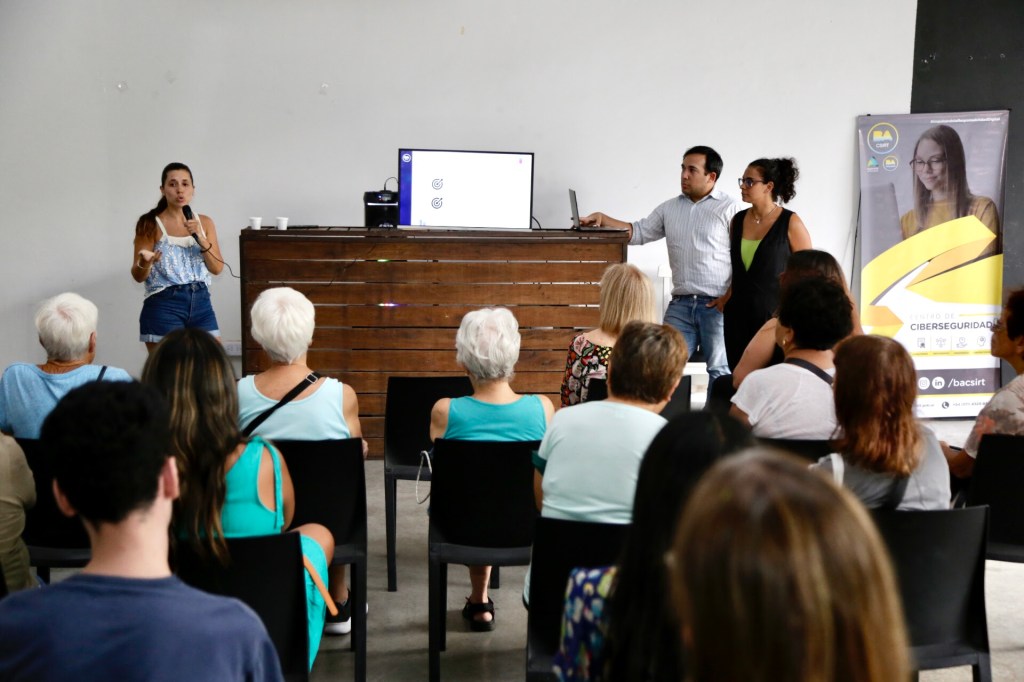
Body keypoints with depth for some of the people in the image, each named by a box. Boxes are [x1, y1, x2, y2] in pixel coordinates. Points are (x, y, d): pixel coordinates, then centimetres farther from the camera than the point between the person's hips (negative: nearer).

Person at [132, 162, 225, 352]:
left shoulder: (205, 222, 10)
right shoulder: (151, 225, -3)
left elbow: (217, 268, 4)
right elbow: (138, 276, -4)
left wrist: (200, 237, -9)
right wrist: (145, 263, -26)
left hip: (201, 303, 4)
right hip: (164, 305, -4)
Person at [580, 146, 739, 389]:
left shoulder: (729, 207, -3)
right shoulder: (670, 208, 16)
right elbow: (639, 232, 21)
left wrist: (729, 298, -14)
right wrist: (602, 219, 8)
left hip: (716, 305, -5)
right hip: (681, 304, 6)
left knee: (720, 371, -2)